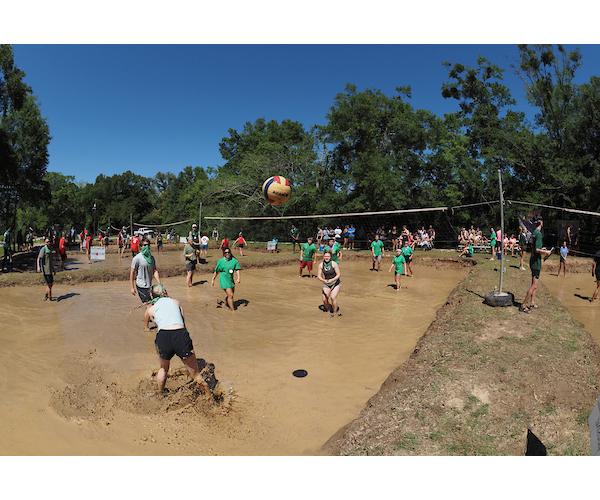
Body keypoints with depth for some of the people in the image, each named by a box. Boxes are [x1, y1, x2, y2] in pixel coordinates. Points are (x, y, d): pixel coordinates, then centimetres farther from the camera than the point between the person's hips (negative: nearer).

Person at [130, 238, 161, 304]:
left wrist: (159, 283, -13)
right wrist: (132, 287, -9)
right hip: (141, 286, -6)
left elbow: (155, 271, 1)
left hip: (150, 286, 6)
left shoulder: (151, 258, 7)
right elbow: (132, 273, -8)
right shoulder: (137, 258, -10)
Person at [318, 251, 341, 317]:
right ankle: (330, 309, 26)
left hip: (335, 283, -3)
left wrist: (332, 280, -26)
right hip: (326, 284, 3)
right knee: (324, 299, -3)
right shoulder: (321, 265, -7)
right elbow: (319, 276, -4)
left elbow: (338, 274, -13)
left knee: (333, 297, -18)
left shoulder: (334, 264, -16)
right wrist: (324, 280, -23)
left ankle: (334, 312, 2)